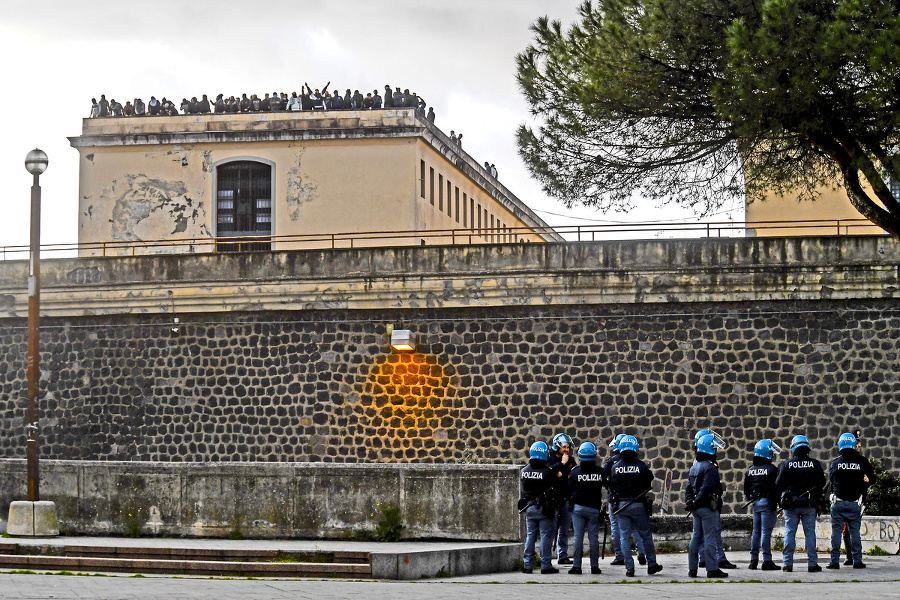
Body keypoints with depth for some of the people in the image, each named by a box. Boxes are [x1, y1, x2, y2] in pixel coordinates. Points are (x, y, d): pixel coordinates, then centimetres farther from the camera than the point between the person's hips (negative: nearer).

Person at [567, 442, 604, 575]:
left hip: (578, 507, 0)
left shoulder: (575, 472, -5)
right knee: (593, 537, 5)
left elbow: (569, 489, 3)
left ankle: (576, 566, -1)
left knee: (578, 537, 1)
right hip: (594, 508, 0)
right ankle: (595, 566, 5)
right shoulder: (599, 471, -4)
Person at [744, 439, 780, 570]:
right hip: (767, 502, -6)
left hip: (755, 502, 6)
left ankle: (753, 560, 13)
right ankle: (767, 561, -7)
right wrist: (780, 504, -2)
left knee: (756, 531, 12)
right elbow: (777, 487, -12)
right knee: (766, 531, -6)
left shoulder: (750, 470, 9)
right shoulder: (771, 469, -11)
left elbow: (746, 490, 13)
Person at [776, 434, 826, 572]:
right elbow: (822, 482, 5)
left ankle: (788, 563, 2)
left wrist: (783, 496, 17)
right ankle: (812, 564, 2)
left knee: (789, 533, 4)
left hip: (790, 504, -1)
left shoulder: (787, 464, -2)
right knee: (810, 533, 4)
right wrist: (816, 496, 20)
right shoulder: (814, 464, 0)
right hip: (809, 504, 1)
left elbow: (778, 484, -1)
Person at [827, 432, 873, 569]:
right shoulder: (862, 461, -3)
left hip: (838, 502, -1)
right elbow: (871, 478, 8)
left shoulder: (835, 462, -4)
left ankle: (835, 561, 0)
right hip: (855, 503, 1)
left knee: (836, 531, 3)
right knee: (855, 532, 8)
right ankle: (857, 561, 7)